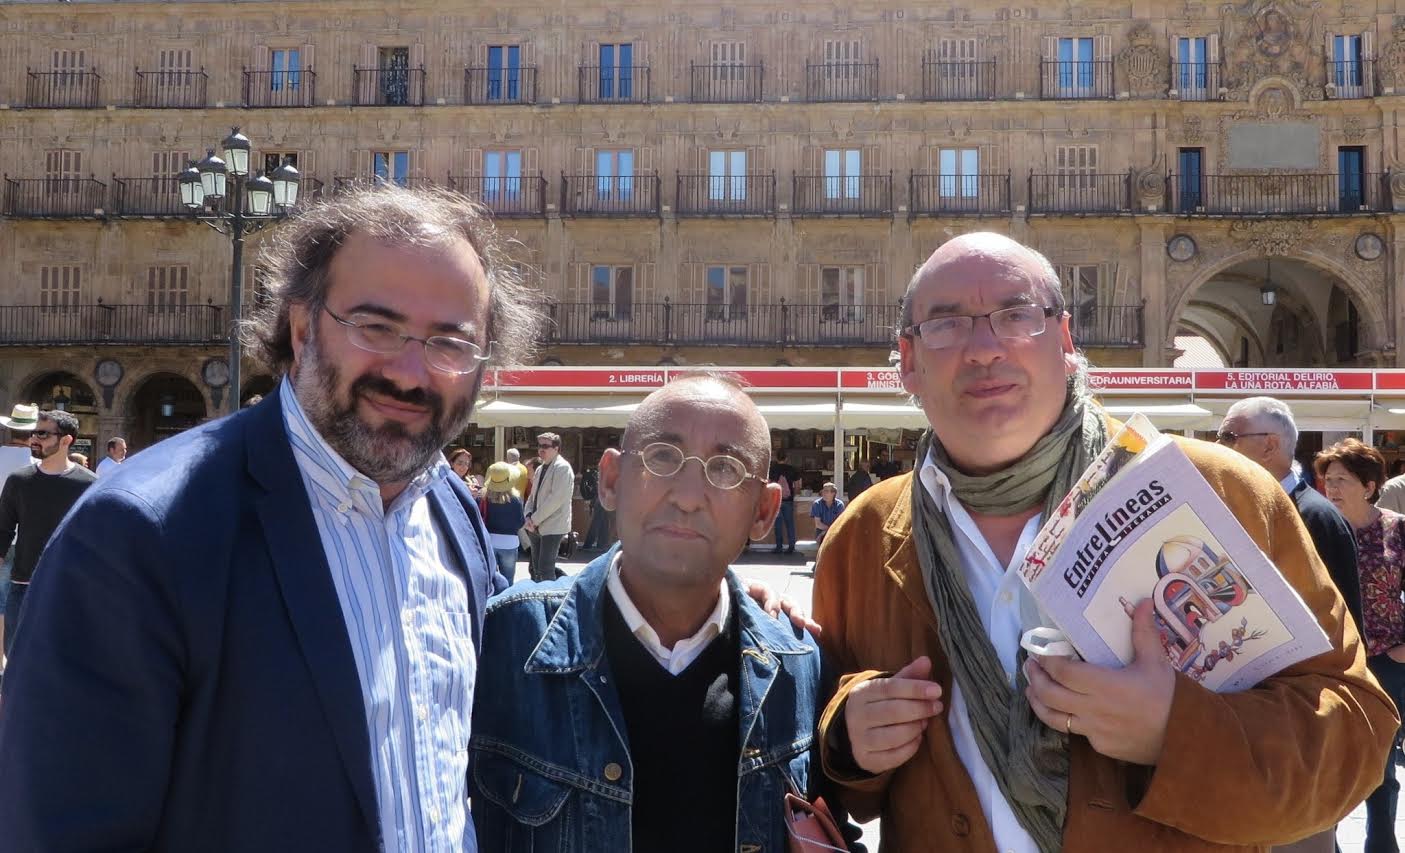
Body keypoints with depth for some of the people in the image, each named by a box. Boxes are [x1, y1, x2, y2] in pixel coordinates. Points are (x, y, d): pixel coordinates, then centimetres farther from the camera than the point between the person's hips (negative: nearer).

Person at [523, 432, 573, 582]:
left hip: (552, 527, -8)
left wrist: (535, 519, -14)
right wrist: (529, 517, -1)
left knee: (545, 570, -12)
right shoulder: (540, 469, 18)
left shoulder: (562, 467, -10)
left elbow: (557, 498, -18)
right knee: (535, 569, 10)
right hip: (537, 527, 8)